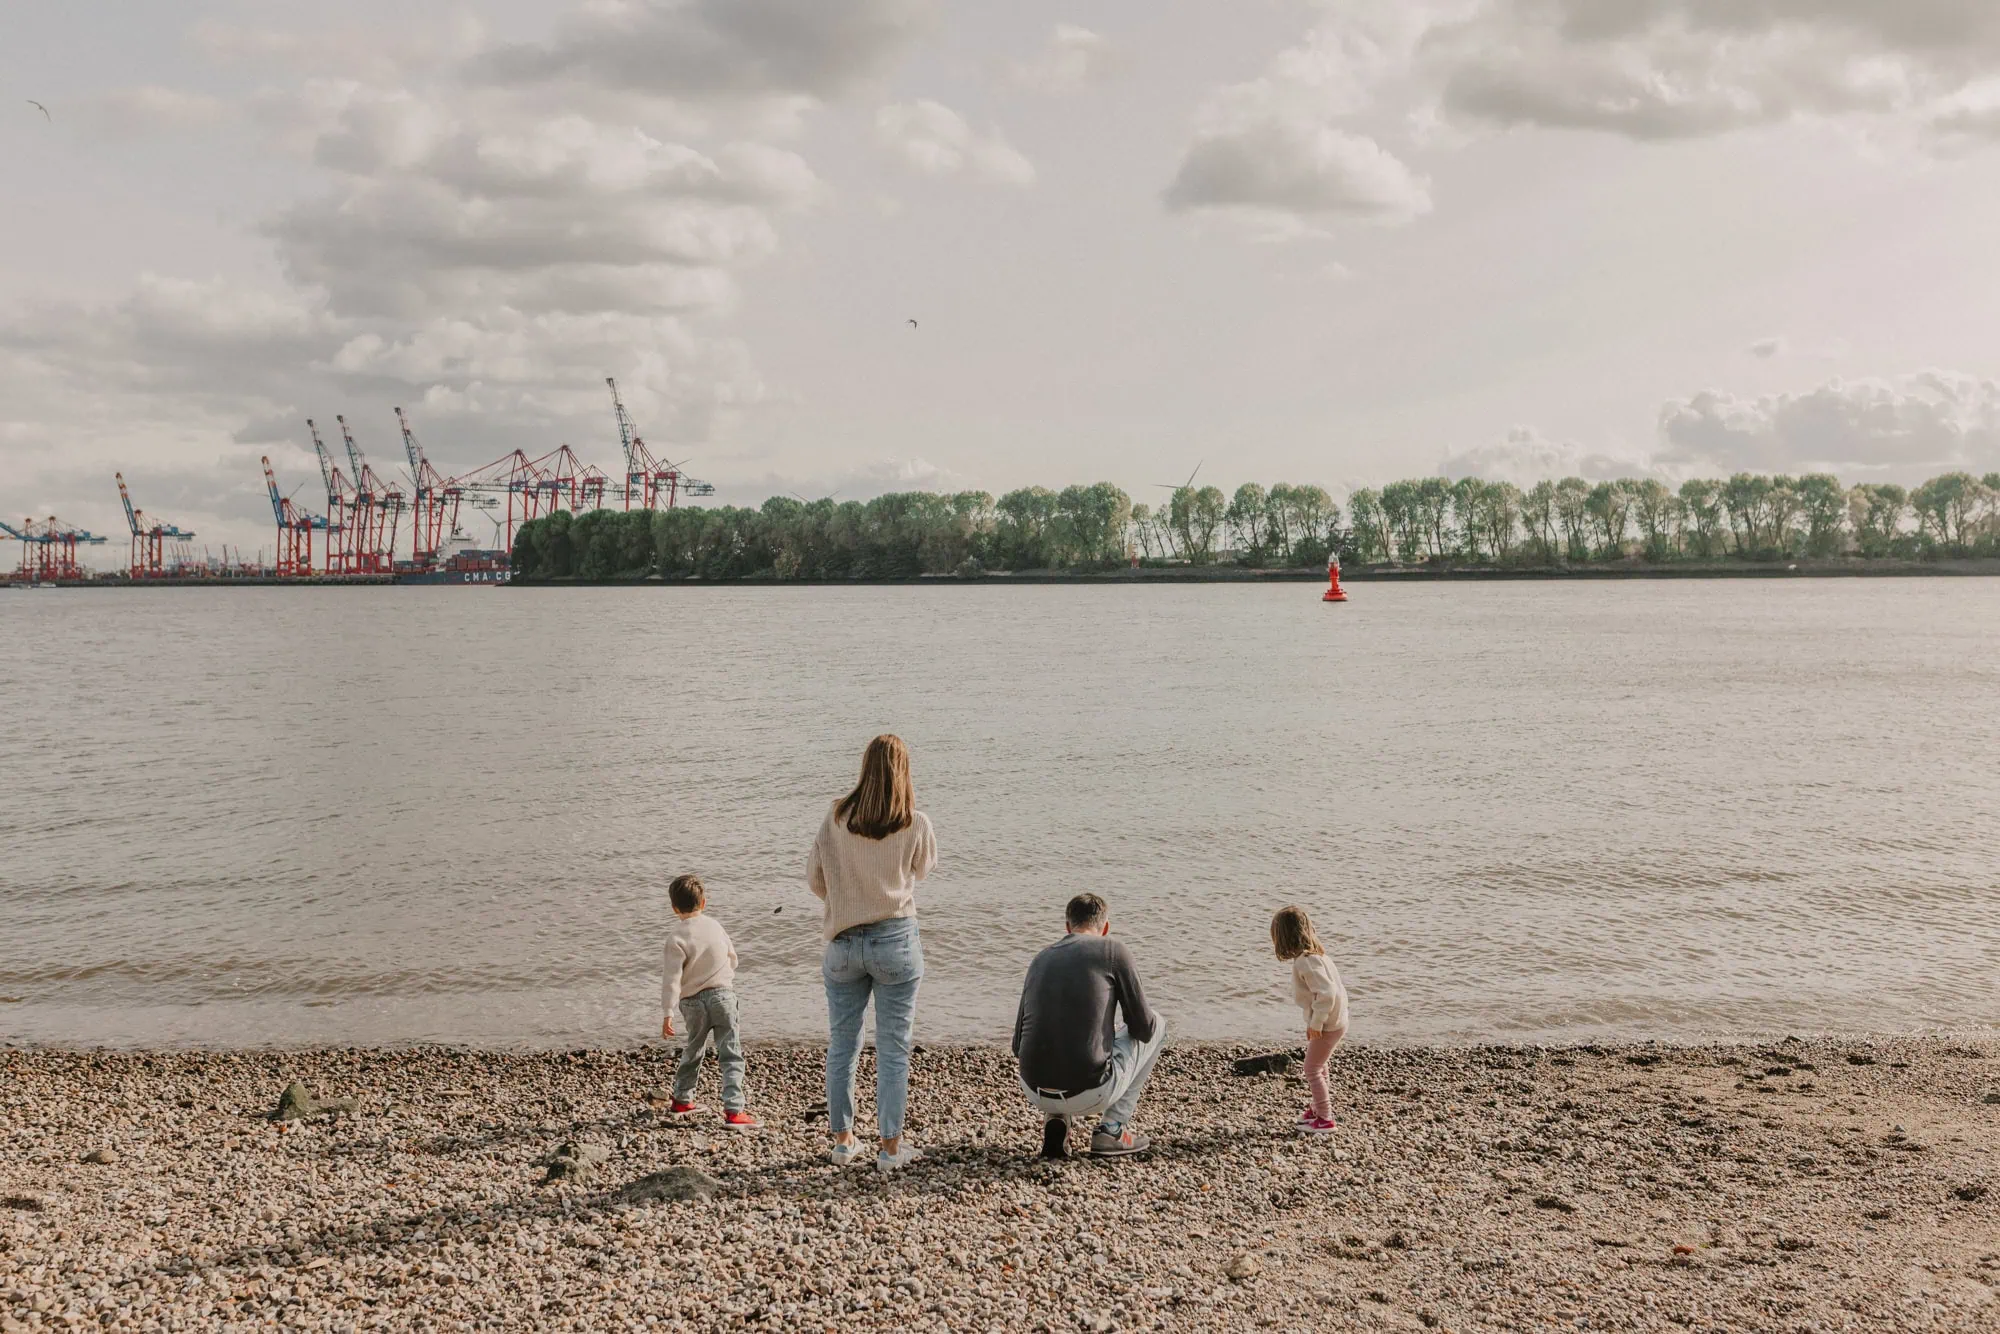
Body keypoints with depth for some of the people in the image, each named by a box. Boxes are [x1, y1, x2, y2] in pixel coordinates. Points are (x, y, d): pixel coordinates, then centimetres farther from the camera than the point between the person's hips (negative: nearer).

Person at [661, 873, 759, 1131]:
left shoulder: (677, 938, -10)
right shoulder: (715, 926, 2)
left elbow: (672, 980, -14)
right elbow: (732, 959, 15)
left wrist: (668, 1013, -11)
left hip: (692, 1003, 0)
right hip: (723, 995, 0)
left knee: (693, 1051, 22)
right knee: (731, 1056, -4)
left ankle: (682, 1100, 37)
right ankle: (733, 1111, -14)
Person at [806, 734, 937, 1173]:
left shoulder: (836, 818, -5)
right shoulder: (915, 824, -10)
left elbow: (814, 878, 3)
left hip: (843, 941, 2)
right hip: (896, 940, -2)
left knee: (841, 1046, 14)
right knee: (893, 1049, 6)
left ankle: (843, 1140, 23)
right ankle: (890, 1147, 10)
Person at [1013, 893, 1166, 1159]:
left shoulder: (1041, 959, 16)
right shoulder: (1113, 950, 2)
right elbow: (1142, 1027, 3)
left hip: (1034, 1091, 5)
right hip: (1090, 1093, -5)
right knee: (1157, 1026, 22)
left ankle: (1057, 1120, 13)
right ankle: (1112, 1129, 15)